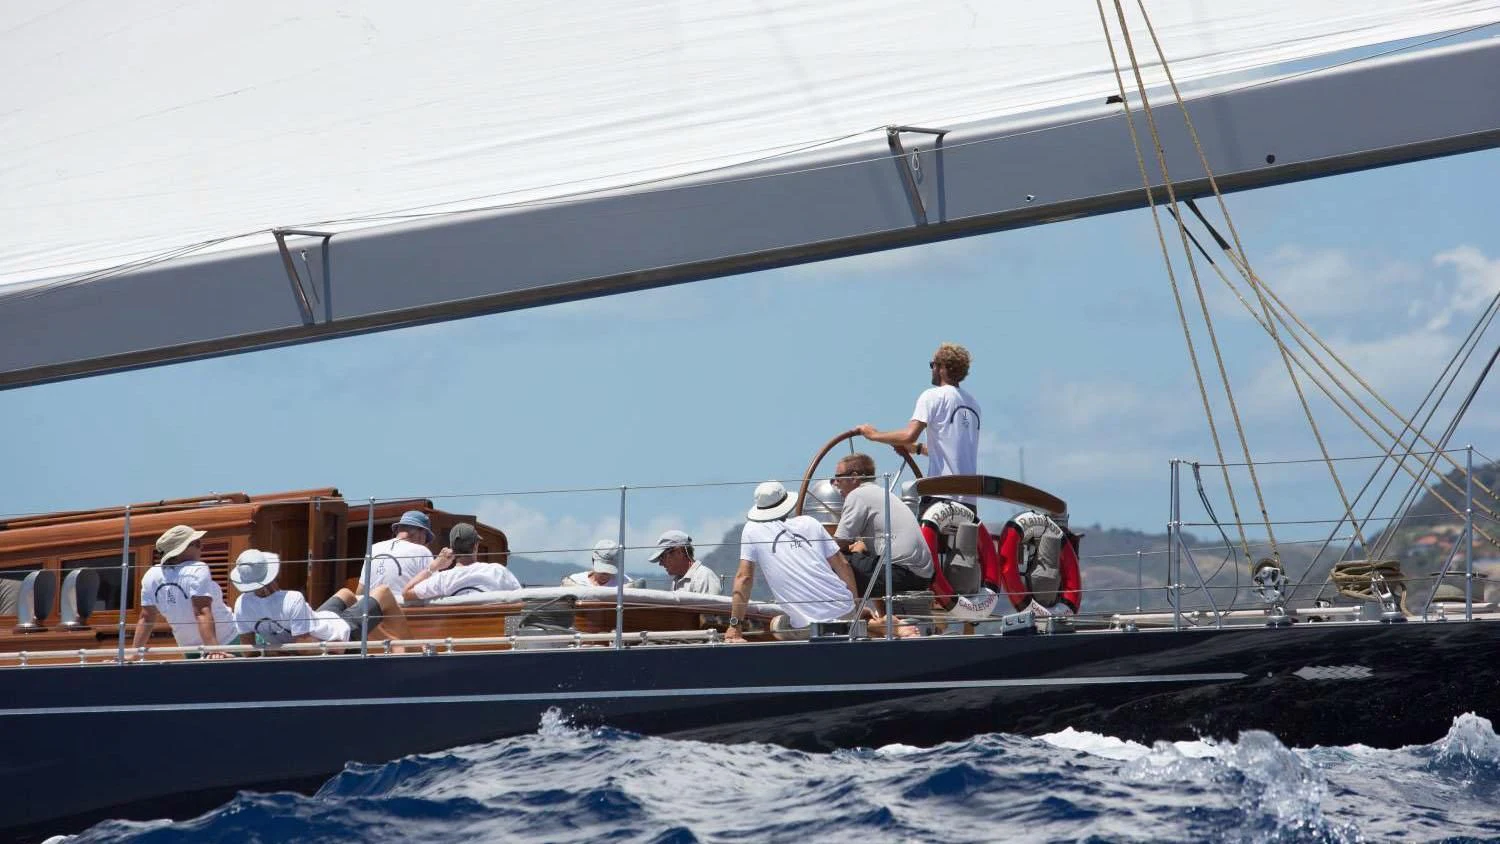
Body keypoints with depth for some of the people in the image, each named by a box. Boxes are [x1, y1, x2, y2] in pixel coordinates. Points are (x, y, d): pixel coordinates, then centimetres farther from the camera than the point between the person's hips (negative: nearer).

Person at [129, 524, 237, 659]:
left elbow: (146, 618, 1)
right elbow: (203, 613, -30)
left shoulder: (152, 576, -2)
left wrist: (134, 655, 4)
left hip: (191, 650, 6)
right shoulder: (197, 570, -20)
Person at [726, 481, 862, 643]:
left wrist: (734, 626, -1)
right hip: (843, 610, 5)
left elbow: (744, 577, -2)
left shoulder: (752, 529, 4)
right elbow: (842, 565, 13)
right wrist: (856, 603, 25)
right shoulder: (809, 522, 12)